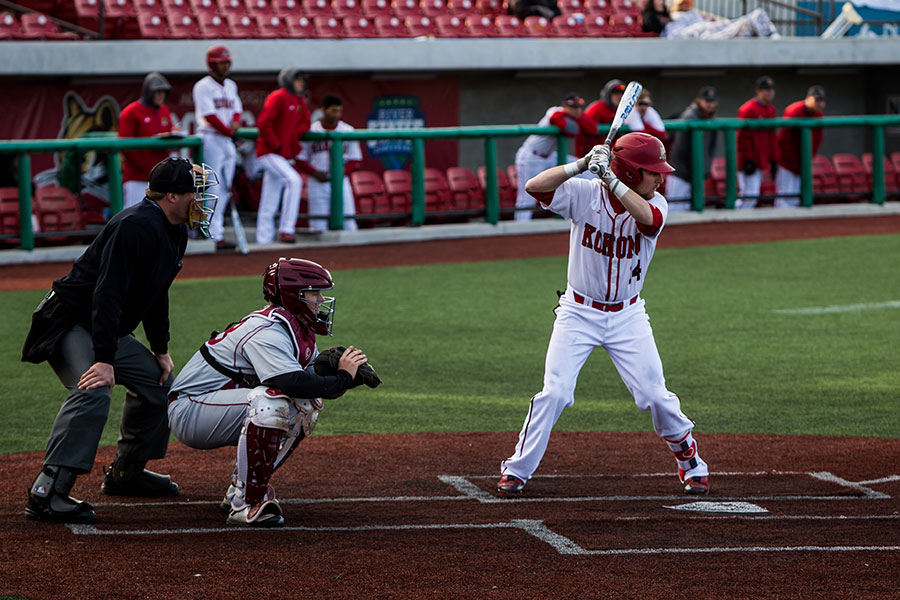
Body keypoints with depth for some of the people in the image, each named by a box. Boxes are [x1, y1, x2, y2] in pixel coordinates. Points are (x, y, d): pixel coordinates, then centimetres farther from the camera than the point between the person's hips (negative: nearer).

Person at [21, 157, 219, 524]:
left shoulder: (176, 232, 8)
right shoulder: (136, 227, -25)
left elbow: (156, 294, 20)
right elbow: (108, 294, -32)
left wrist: (161, 350, 16)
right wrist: (105, 359, -37)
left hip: (111, 332, 11)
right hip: (70, 324, -11)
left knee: (159, 380, 19)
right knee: (94, 391, -31)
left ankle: (126, 474, 31)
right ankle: (46, 494, -38)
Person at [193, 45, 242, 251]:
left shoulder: (230, 85, 17)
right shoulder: (203, 87, -7)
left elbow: (237, 109, 16)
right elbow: (209, 116, -13)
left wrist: (235, 123, -6)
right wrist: (228, 132, -10)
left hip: (228, 140, 8)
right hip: (211, 139, -8)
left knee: (225, 189, 6)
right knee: (213, 189, -9)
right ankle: (217, 235, -11)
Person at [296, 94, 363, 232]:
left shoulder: (348, 130, 4)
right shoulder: (311, 131, 0)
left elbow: (355, 159, 7)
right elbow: (300, 159, 5)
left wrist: (344, 172, -11)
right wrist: (314, 172, -11)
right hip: (318, 183, -1)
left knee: (348, 223, -4)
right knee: (318, 225, 0)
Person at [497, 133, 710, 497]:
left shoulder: (654, 204, -8)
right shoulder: (584, 194, -12)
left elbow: (645, 216, -33)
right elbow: (535, 186, -24)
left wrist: (608, 177, -38)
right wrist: (582, 165, -31)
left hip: (628, 317, 1)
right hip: (579, 313, -1)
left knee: (655, 396, -2)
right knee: (554, 392, -10)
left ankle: (690, 462, 20)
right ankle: (517, 469, 3)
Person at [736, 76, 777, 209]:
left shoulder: (771, 110, 14)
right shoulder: (747, 110, -12)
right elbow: (743, 137, -15)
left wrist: (772, 159, 16)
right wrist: (747, 160, -19)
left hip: (761, 161, 8)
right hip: (749, 162, -8)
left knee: (753, 197, 9)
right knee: (749, 196, -13)